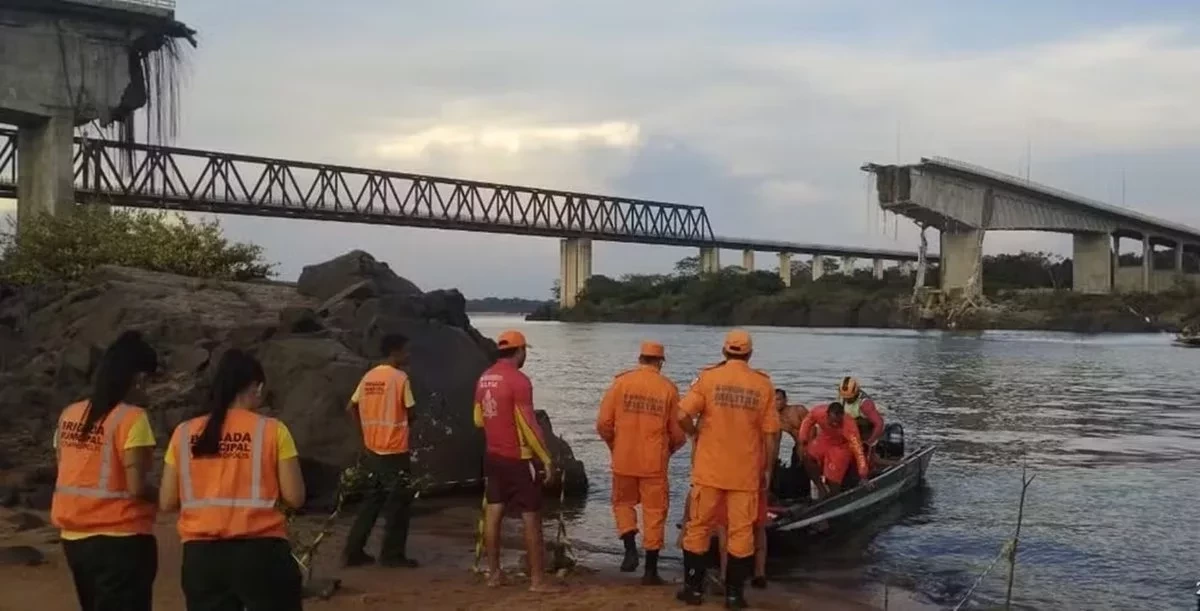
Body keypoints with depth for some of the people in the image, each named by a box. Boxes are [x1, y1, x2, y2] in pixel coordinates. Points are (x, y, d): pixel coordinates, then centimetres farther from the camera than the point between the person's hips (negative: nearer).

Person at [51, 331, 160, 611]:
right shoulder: (131, 418, -15)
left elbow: (67, 474, 11)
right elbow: (137, 488, -18)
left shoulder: (70, 414, 6)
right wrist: (165, 495, 1)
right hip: (120, 540, -7)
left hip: (74, 538, 7)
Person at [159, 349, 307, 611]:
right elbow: (295, 497, -5)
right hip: (260, 552, -3)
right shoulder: (272, 430, -4)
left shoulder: (184, 433, 5)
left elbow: (166, 502, 6)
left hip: (202, 555, 3)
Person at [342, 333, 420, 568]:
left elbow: (351, 408, 10)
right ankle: (392, 554, 9)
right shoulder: (400, 378, -13)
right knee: (398, 503, 4)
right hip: (395, 451, -7)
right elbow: (411, 413, -9)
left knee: (371, 501, 15)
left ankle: (353, 551, 15)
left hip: (372, 450, 7)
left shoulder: (369, 377, 7)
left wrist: (367, 431, 14)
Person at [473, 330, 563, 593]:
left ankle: (494, 573, 16)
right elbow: (529, 425, -19)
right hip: (517, 458, -8)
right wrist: (546, 458, -13)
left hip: (492, 455, 8)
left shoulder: (484, 379, 6)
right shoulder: (518, 380, -18)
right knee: (532, 517, -2)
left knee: (493, 512, 11)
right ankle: (538, 579, 0)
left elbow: (478, 420, 15)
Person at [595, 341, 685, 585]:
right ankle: (651, 570, 12)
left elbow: (603, 423, -3)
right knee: (654, 512, 9)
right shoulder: (668, 388, -2)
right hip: (654, 462, -1)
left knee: (623, 503, 21)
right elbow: (678, 432, 0)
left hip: (624, 459, 1)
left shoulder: (621, 382, -2)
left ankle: (630, 548, 1)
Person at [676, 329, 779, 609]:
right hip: (746, 472, 1)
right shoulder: (763, 384, -1)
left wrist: (696, 433, 7)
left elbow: (682, 415, -13)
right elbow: (771, 433, -1)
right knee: (741, 531, 7)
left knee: (698, 527, 11)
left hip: (709, 469, 0)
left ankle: (694, 588, 15)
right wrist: (767, 468, 9)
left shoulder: (708, 376, -5)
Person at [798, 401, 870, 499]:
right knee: (807, 457, -22)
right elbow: (807, 422, -7)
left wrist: (863, 476, -40)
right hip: (824, 440, 3)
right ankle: (821, 488, -7)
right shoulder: (818, 412, -30)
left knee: (833, 482, -5)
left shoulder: (849, 426, -39)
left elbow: (858, 450, -38)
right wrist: (803, 443, -11)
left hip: (841, 447, -3)